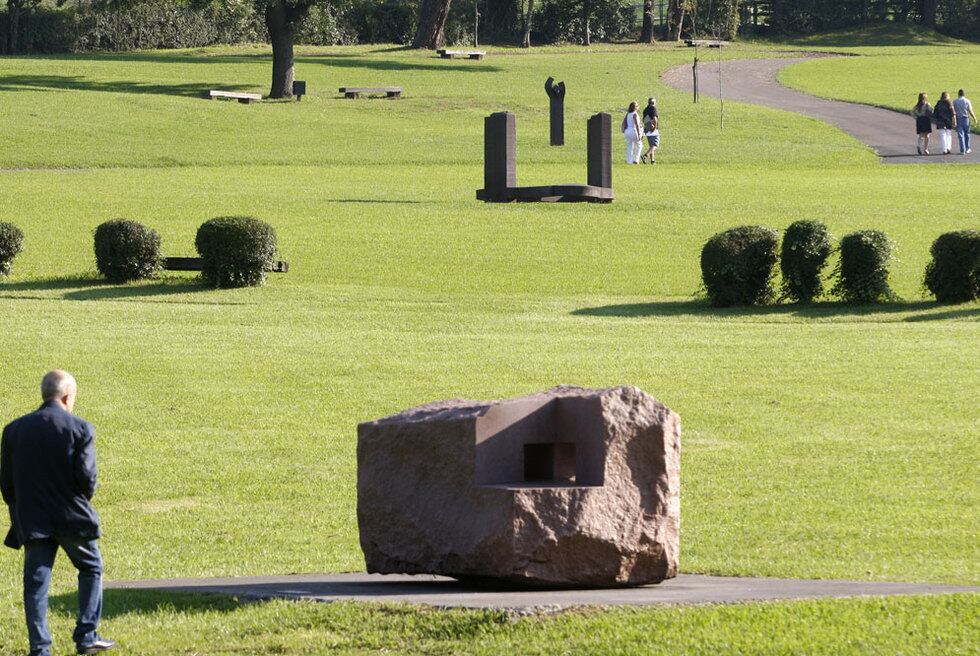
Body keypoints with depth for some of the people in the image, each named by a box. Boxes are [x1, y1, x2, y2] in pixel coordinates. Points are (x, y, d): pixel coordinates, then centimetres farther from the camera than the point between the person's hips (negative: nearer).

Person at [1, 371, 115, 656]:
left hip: (32, 522, 2)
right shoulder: (80, 429, -9)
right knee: (91, 570, 18)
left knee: (36, 583, 6)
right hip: (73, 517, -2)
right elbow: (87, 475, -14)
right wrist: (84, 497, 7)